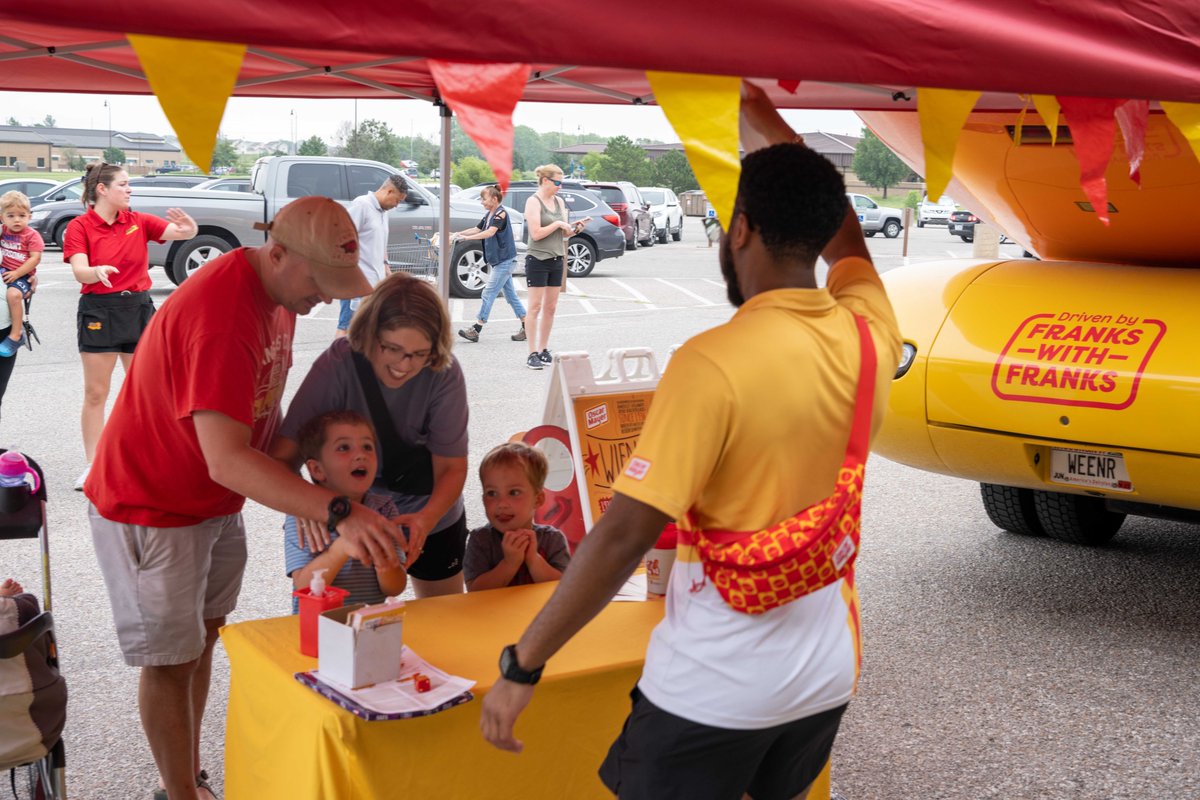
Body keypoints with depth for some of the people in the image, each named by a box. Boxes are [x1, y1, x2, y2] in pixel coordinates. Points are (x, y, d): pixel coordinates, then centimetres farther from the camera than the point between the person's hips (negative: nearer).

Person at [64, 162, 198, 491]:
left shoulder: (138, 221, 5)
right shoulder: (79, 227, -5)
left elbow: (181, 233, 1)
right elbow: (79, 271, -17)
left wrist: (188, 227, -23)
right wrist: (98, 272, -40)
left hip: (139, 308, 4)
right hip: (99, 311, -3)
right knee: (95, 394, 2)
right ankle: (92, 466, 9)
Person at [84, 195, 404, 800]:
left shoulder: (279, 290, -4)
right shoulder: (218, 316, -34)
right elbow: (226, 460, -40)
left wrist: (303, 492, -4)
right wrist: (338, 512, -48)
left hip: (217, 503, 9)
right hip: (151, 509, -8)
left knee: (203, 637, 16)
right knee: (172, 660, 3)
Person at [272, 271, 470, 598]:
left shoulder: (444, 373, -24)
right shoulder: (338, 365, -28)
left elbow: (451, 467, -19)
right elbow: (283, 456, -29)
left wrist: (427, 518, -39)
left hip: (428, 514, 2)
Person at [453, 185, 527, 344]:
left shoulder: (501, 213, -15)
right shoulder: (489, 215, 13)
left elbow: (490, 232, -28)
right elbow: (477, 229, 18)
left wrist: (467, 237, -31)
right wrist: (459, 234, 4)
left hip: (505, 261, -10)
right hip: (500, 261, 10)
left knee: (488, 294, -9)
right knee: (510, 294, 10)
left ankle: (476, 330, -8)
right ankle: (526, 328, 13)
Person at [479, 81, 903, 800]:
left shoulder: (714, 364, -23)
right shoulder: (871, 336, -4)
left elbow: (624, 535, -25)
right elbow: (846, 240, 18)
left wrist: (523, 666, -16)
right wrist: (774, 125, 29)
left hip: (717, 684, -6)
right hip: (828, 668, 6)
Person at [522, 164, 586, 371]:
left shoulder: (559, 202, 13)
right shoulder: (533, 201, -8)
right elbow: (536, 233, -17)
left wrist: (574, 229, -3)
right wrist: (558, 224, -13)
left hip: (557, 259, 7)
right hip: (538, 260, -7)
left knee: (550, 307, 8)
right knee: (535, 307, -5)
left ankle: (544, 350, 16)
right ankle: (533, 354, -3)